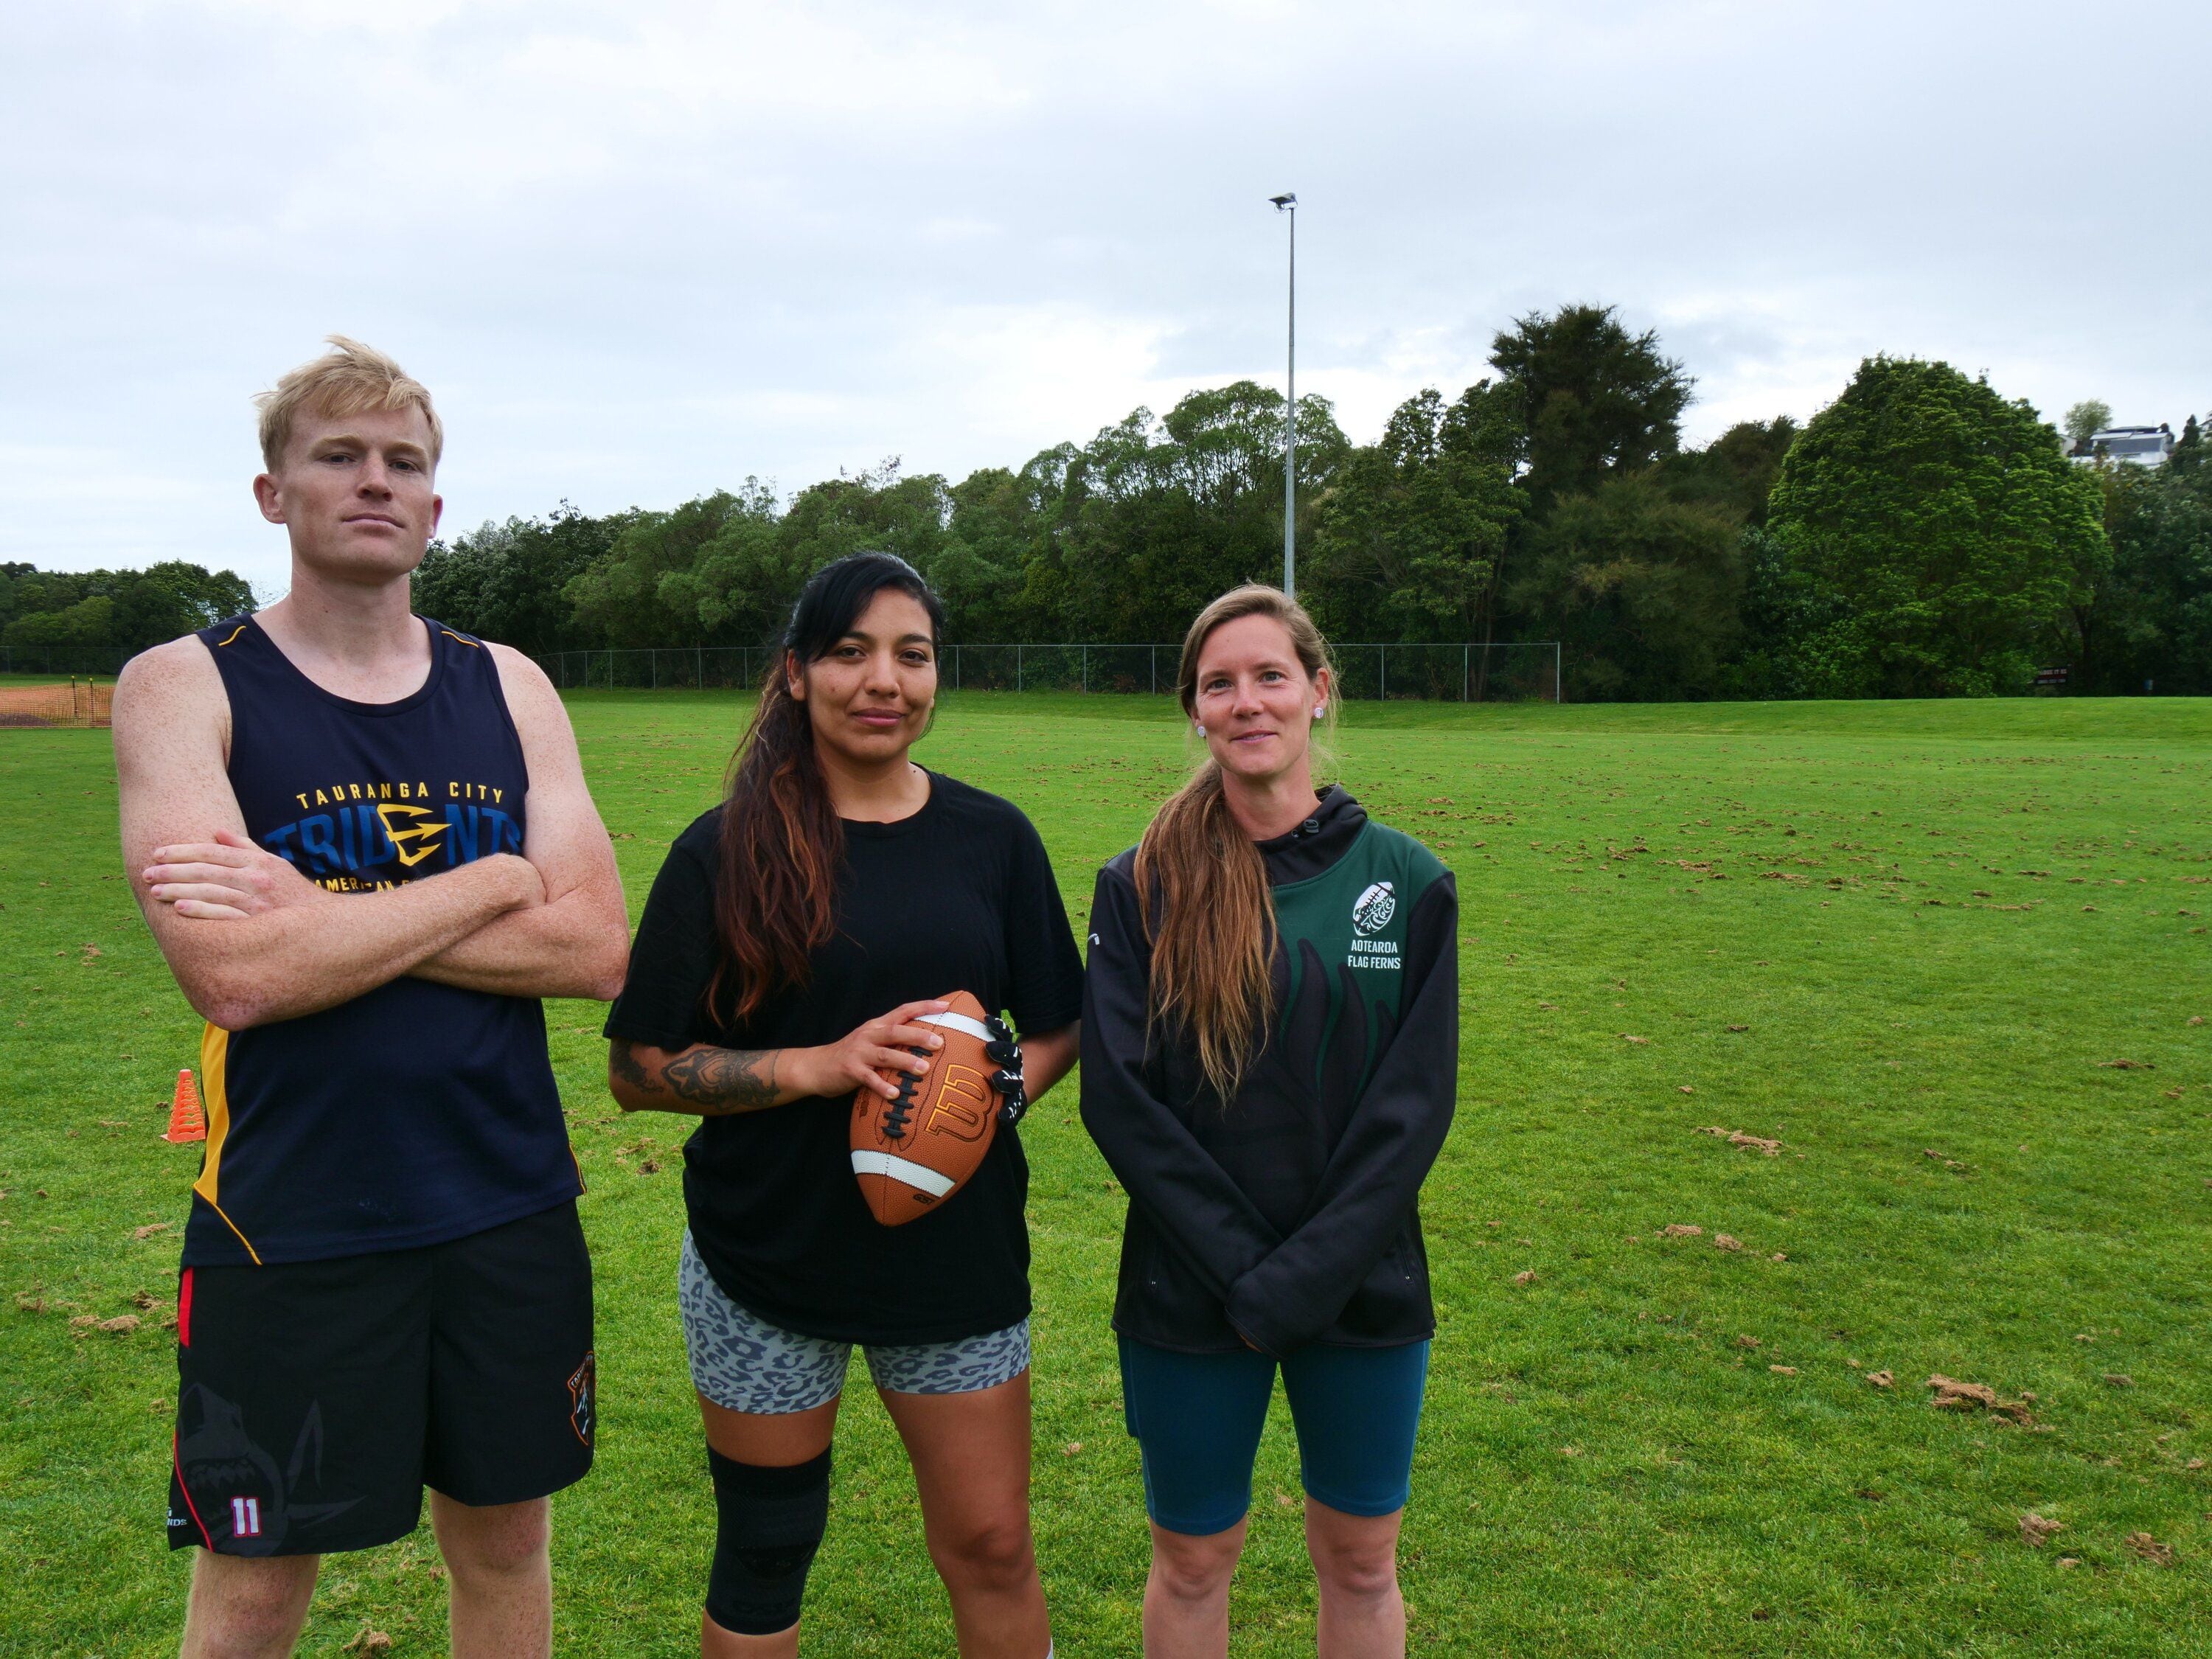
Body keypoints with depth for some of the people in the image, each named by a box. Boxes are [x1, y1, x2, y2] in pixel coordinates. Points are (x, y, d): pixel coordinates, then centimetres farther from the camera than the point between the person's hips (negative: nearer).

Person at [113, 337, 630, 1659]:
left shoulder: (511, 690, 3)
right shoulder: (184, 686, -6)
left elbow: (596, 952, -8)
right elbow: (237, 976, -21)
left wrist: (321, 912, -16)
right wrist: (494, 879, -13)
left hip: (512, 1207, 3)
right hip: (290, 1230, -3)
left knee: (506, 1542, 18)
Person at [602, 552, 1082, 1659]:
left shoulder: (992, 838, 1)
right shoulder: (726, 851, -6)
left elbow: (1058, 1027, 7)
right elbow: (637, 1069, -7)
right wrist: (822, 1066, -19)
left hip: (958, 1252, 2)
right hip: (765, 1266, -1)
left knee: (991, 1549, 10)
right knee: (764, 1555, 16)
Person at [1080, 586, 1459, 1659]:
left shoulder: (1408, 881, -4)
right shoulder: (1143, 886, -6)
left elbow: (1414, 1101, -7)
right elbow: (1118, 1098, -10)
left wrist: (1307, 1275, -14)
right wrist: (1240, 1266, -15)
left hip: (1364, 1286, 1)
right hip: (1189, 1297, -1)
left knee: (1360, 1559, 18)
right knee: (1193, 1559, 16)